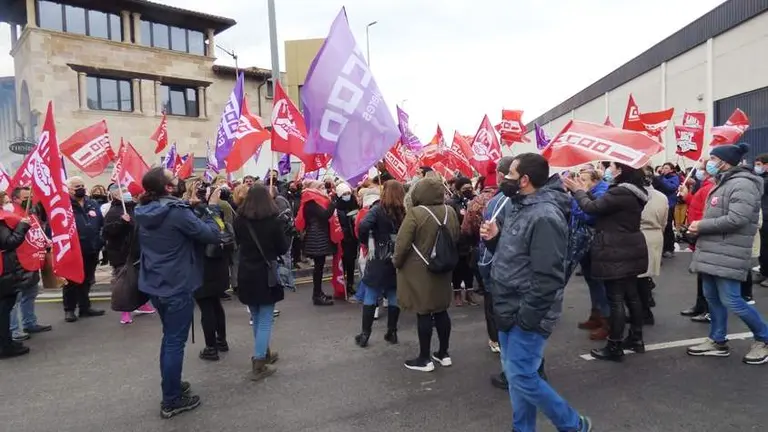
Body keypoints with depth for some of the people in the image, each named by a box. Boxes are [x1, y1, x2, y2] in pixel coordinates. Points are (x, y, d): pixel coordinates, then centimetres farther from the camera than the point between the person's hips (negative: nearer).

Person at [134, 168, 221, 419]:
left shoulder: (145, 212, 3)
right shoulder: (177, 212, -21)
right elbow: (213, 235, -19)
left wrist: (191, 207, 5)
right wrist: (206, 209, -6)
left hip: (155, 285, 8)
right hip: (177, 286, -8)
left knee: (169, 337, 23)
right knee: (175, 342, 3)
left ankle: (171, 386, 36)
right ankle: (171, 401, 14)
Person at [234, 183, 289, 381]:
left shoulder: (239, 220, -4)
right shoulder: (273, 220, -14)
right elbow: (284, 248, -6)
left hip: (247, 275, 4)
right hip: (267, 274, -4)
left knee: (256, 318, 20)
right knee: (265, 320, 4)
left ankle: (264, 353, 36)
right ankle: (258, 365, 4)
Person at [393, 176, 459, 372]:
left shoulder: (415, 213, -18)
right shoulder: (450, 212, 2)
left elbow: (402, 243, -18)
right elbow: (456, 239, 14)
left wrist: (397, 262, 0)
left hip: (419, 272, -6)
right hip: (442, 270, 6)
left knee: (423, 313, 2)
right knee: (441, 311, 16)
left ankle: (425, 359, 13)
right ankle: (444, 353, 27)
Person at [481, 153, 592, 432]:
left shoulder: (545, 215, -22)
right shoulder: (517, 206, 9)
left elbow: (547, 276, -25)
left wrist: (526, 316, -21)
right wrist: (494, 238, -1)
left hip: (527, 314, -9)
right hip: (510, 310, 9)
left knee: (521, 377, -1)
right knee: (514, 374, 16)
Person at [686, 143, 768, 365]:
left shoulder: (742, 184, -15)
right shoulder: (724, 183, 18)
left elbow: (736, 220, -25)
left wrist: (702, 225, -16)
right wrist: (700, 226, 7)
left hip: (727, 255, -10)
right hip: (712, 252, 10)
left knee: (731, 301, -5)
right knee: (713, 298, 13)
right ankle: (718, 342, 23)